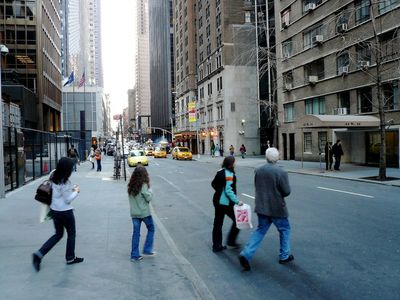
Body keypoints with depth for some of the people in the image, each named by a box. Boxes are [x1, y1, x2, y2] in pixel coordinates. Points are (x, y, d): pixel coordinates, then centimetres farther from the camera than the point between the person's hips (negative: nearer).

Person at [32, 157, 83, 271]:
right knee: (71, 234, 14)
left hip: (54, 210, 8)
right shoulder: (65, 182, -25)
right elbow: (68, 200, -18)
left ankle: (39, 254, 10)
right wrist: (76, 191, -4)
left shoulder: (54, 176, -2)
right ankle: (70, 258, 28)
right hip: (65, 212, -8)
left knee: (58, 234, 21)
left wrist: (71, 189, 5)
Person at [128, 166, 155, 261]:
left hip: (134, 213, 6)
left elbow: (132, 198, 9)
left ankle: (134, 255, 14)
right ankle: (147, 250, 17)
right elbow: (149, 198, -14)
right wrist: (149, 189, 2)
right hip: (144, 212, -5)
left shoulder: (130, 186, 3)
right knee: (151, 229, 16)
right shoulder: (143, 185, -16)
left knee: (136, 233, 11)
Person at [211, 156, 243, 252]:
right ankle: (231, 241, 15)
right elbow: (229, 191, -24)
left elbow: (213, 184, 15)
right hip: (226, 203, -8)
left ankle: (216, 246, 20)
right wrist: (237, 201, -22)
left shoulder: (220, 172, 6)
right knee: (237, 220, 10)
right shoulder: (229, 174, -19)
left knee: (218, 223, 13)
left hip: (217, 201, 9)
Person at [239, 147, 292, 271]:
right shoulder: (281, 172, -17)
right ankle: (284, 256, 28)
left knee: (260, 230, 15)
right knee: (284, 229, 18)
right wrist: (279, 194, 6)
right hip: (277, 208, -4)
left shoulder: (258, 170, -2)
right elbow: (287, 191, -14)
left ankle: (246, 254, 3)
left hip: (261, 207, 4)